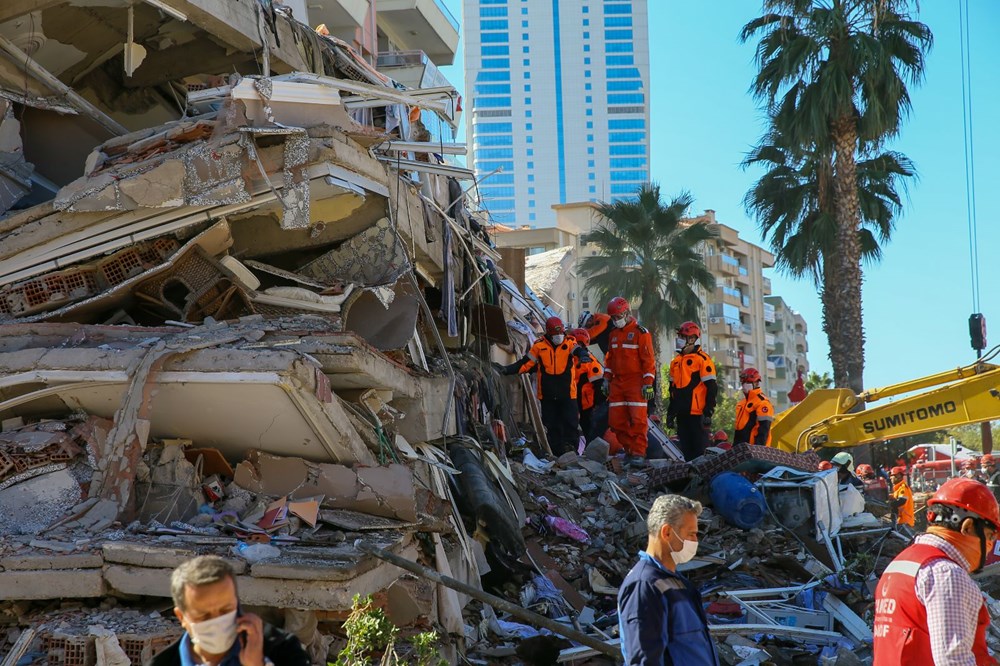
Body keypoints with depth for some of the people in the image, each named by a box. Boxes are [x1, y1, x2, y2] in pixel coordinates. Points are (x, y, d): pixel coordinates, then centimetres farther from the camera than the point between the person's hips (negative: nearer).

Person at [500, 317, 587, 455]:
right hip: (547, 395, 1)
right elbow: (525, 363, 3)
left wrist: (583, 355, -42)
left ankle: (571, 448, 4)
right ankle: (556, 452, 14)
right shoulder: (539, 346, 3)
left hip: (567, 393, -1)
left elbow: (578, 350, -18)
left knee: (571, 423, -3)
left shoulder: (569, 343, 1)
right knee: (551, 425, 7)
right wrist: (507, 370, -7)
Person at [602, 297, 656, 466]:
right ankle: (629, 449, 11)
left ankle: (638, 452, -6)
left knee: (638, 419, -10)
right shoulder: (613, 334, 16)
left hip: (636, 384, -7)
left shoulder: (640, 333, -5)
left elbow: (648, 360, -8)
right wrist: (607, 378, 16)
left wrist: (648, 383, -13)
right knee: (616, 420, 2)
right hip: (617, 384, 7)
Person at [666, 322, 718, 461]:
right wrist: (670, 413, 21)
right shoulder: (676, 361, 17)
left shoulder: (702, 359, -6)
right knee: (686, 449, 10)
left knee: (700, 450, -8)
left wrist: (708, 412, -14)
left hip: (697, 413, -8)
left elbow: (711, 389, -10)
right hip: (681, 413, 8)